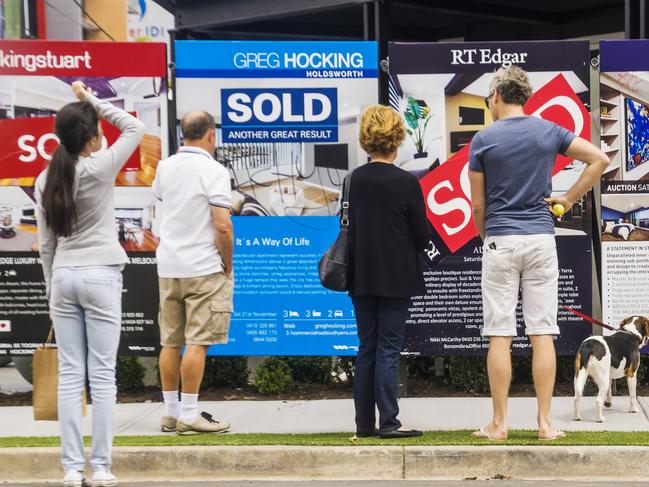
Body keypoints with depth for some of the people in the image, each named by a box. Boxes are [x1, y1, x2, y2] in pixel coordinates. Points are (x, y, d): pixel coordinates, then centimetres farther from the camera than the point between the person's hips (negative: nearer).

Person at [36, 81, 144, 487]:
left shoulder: (46, 180, 4)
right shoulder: (99, 168, -11)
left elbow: (46, 244, 8)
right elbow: (135, 128, 3)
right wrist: (92, 99, 4)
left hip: (64, 278, 4)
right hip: (100, 277, -4)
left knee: (70, 374, 5)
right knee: (102, 375, -1)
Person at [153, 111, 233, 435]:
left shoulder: (165, 167, 8)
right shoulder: (213, 171, -11)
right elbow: (223, 226, -17)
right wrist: (228, 265, -4)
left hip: (168, 266, 7)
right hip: (204, 268, -6)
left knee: (170, 342, 10)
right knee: (197, 342, -5)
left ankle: (170, 412, 16)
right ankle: (188, 415, -5)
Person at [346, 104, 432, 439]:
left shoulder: (353, 180, 0)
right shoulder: (406, 183, -12)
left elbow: (348, 228, 6)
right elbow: (422, 236, -7)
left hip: (362, 276, 4)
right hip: (396, 277, -4)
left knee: (367, 348, 11)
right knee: (389, 348, 0)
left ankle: (364, 422, 13)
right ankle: (388, 421, -1)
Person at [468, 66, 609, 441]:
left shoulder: (484, 139, -3)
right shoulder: (549, 131, 5)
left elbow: (478, 204, 0)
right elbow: (601, 159, 2)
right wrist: (570, 199, 6)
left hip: (501, 241, -2)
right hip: (542, 238, 2)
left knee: (500, 336, 1)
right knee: (543, 334, 3)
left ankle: (500, 423, 3)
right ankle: (545, 422, 3)